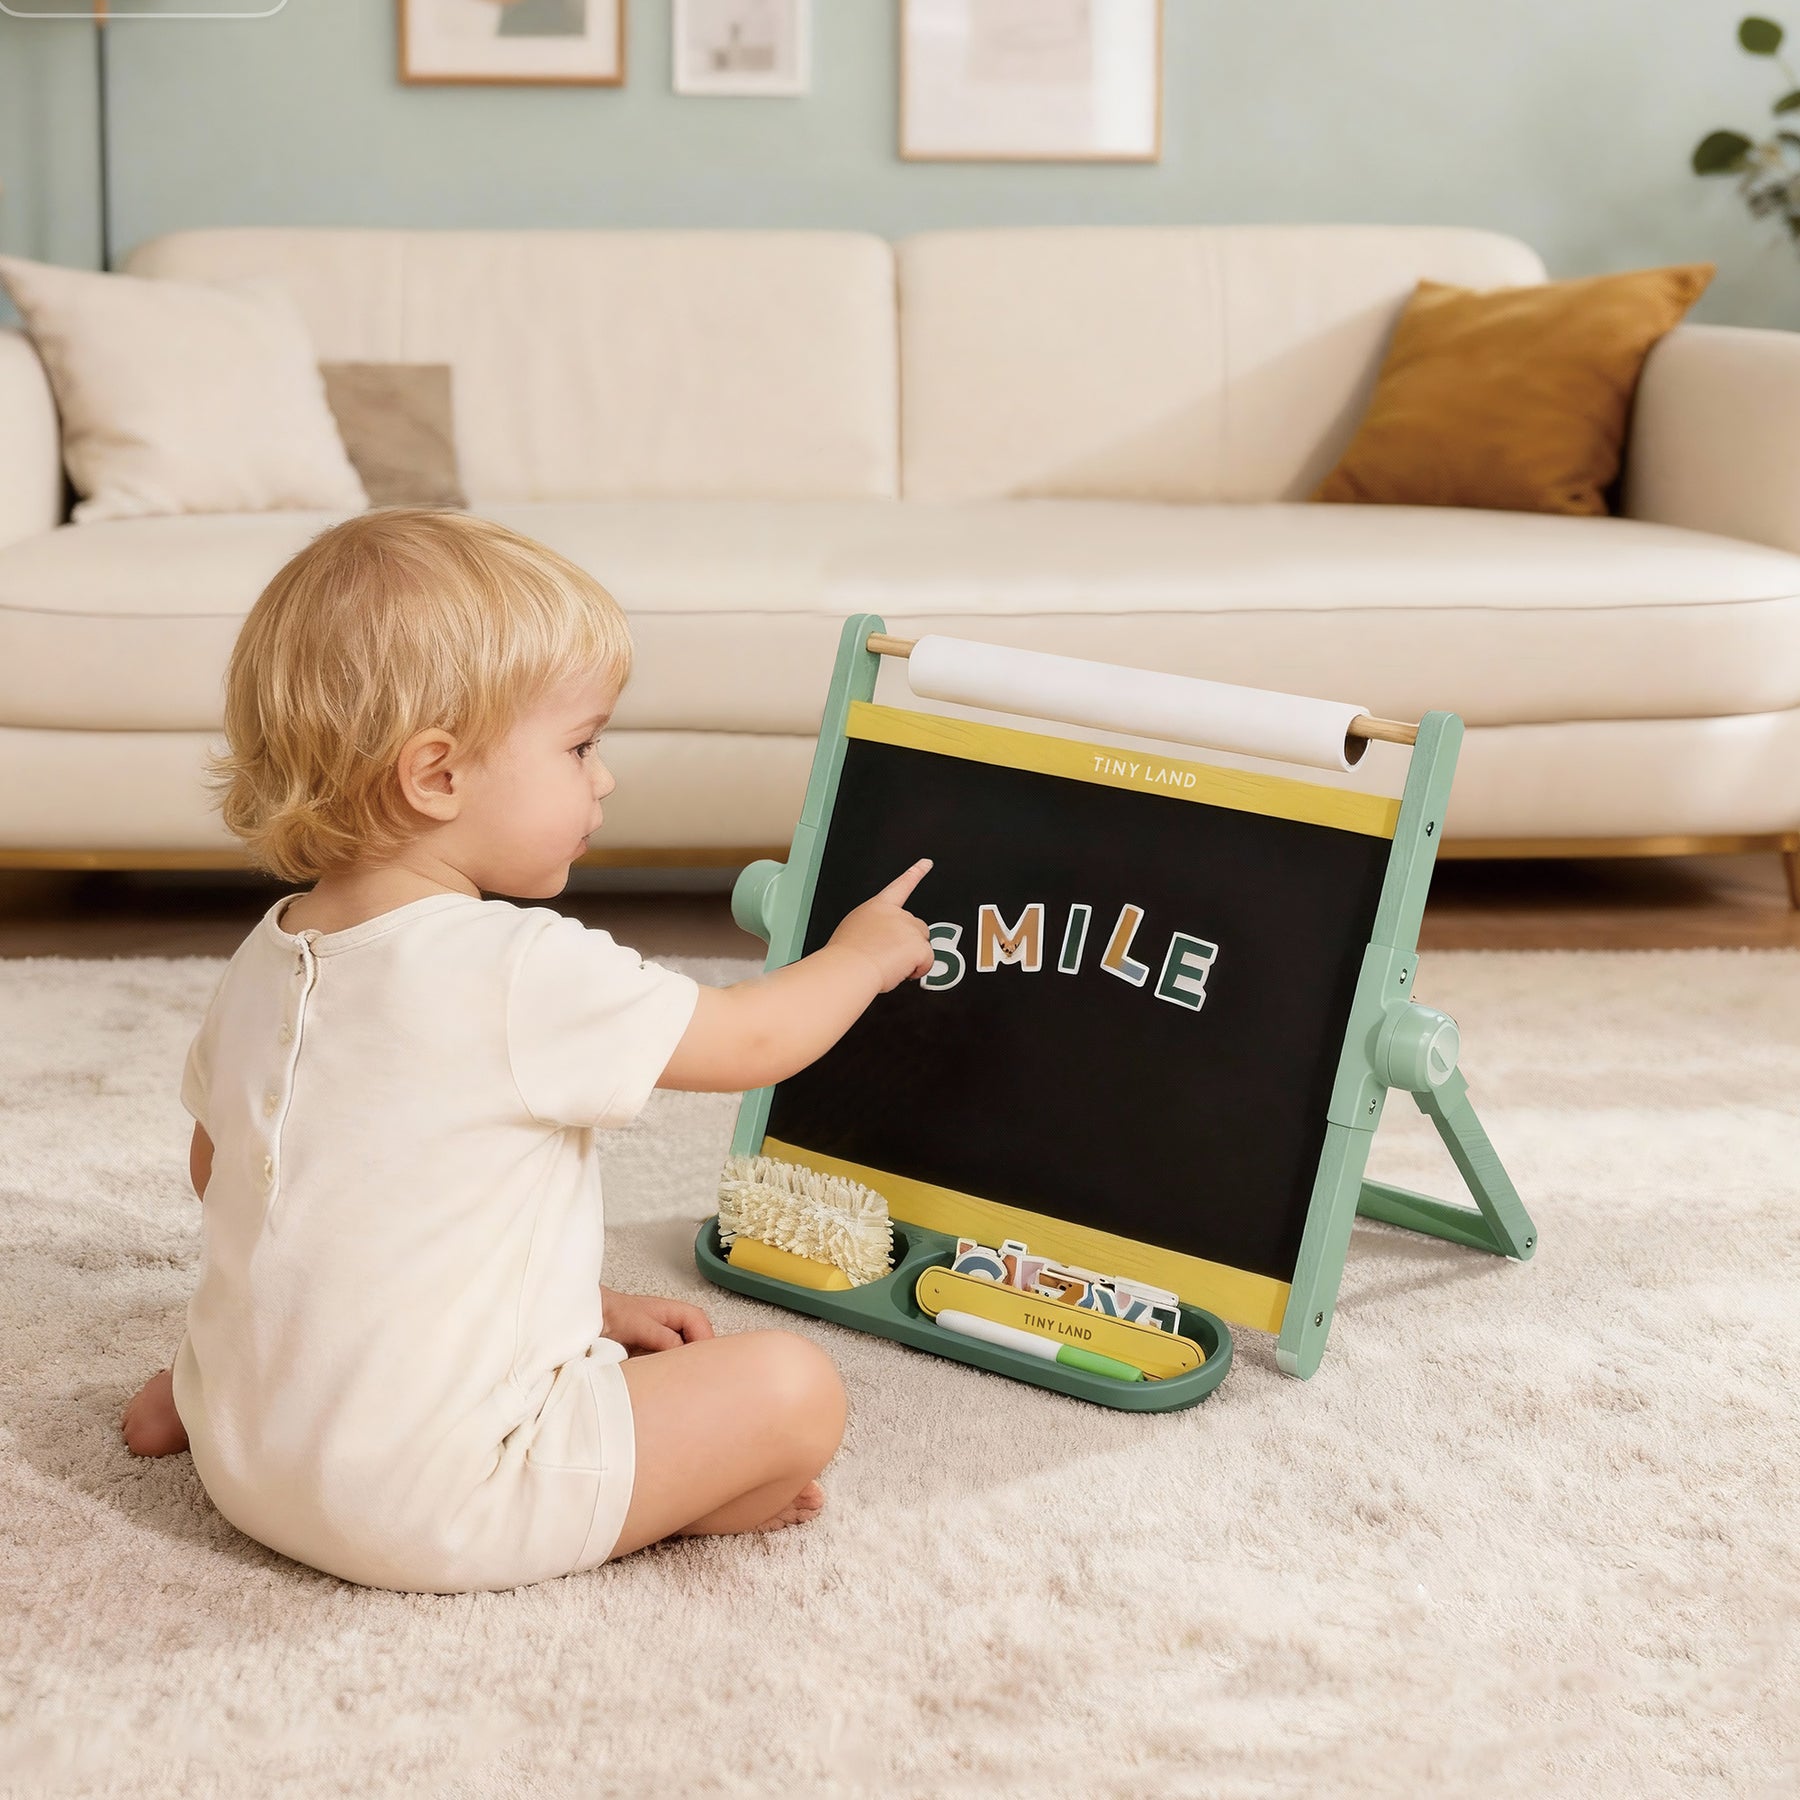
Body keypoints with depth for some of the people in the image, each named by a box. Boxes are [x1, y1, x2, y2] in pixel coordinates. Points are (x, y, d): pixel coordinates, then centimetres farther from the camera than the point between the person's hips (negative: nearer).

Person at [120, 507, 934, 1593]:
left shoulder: (266, 960, 4)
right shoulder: (522, 972, -19)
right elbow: (758, 1040, -7)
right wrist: (863, 952, 16)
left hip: (247, 1462, 8)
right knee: (791, 1389, -6)